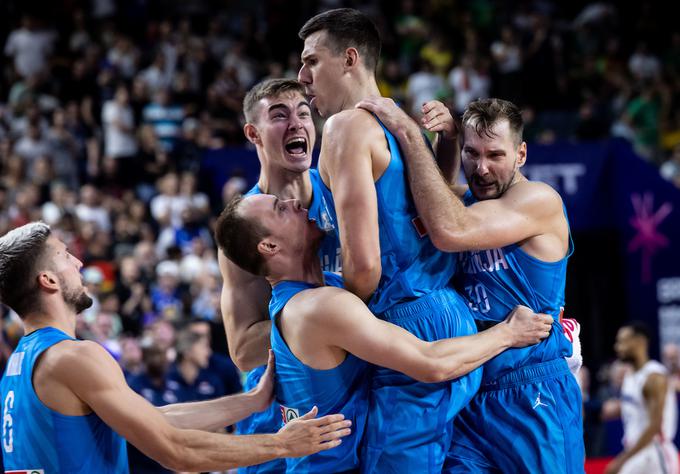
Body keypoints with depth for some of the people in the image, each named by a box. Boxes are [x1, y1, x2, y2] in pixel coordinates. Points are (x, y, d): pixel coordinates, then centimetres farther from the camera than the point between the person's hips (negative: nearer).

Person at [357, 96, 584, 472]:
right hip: (468, 394, 6)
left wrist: (409, 134, -22)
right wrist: (445, 140, -3)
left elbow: (450, 232, -25)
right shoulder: (465, 199, 10)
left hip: (534, 398, -6)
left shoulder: (539, 200, -12)